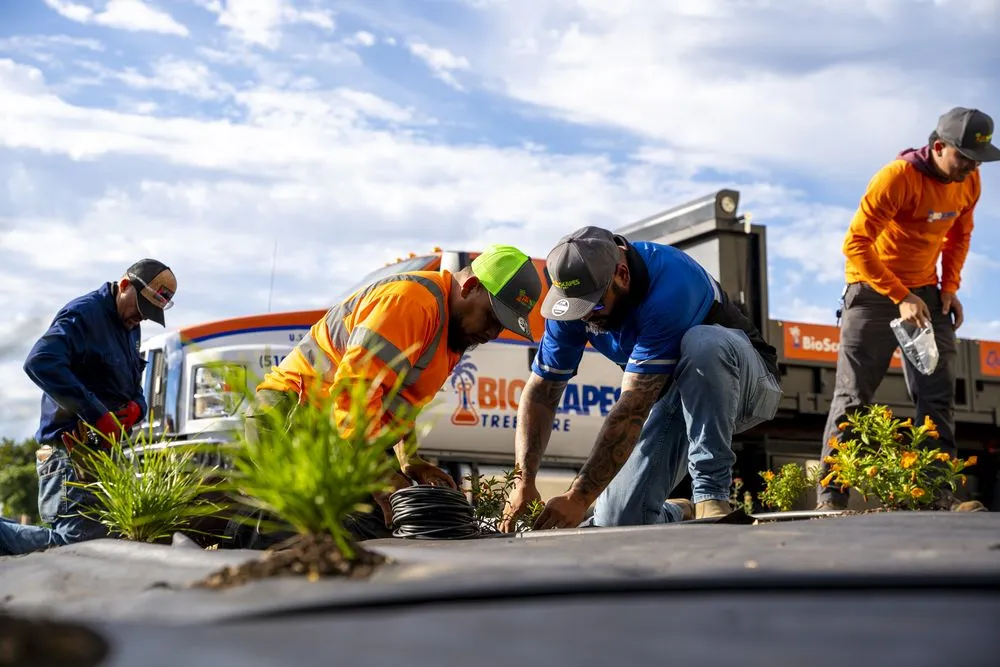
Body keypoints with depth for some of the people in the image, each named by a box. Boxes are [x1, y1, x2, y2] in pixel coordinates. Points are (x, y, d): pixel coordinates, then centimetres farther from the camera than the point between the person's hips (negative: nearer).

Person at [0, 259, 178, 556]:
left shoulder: (131, 328, 18)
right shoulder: (84, 314, -11)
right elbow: (40, 362, -28)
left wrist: (136, 406, -2)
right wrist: (97, 414, -27)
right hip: (69, 450, -9)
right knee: (77, 542, -17)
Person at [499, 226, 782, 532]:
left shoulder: (668, 285, -35)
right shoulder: (575, 294, -14)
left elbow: (633, 407, -40)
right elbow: (540, 393, -11)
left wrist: (578, 497, -42)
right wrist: (524, 481, -25)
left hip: (743, 383, -5)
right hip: (673, 394, 5)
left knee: (701, 342, -39)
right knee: (618, 521, -11)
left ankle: (711, 495, -28)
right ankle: (683, 515, 24)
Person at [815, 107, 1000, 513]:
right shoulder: (898, 177, -22)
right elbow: (855, 244, -24)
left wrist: (950, 287, 1)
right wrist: (900, 297, -28)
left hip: (925, 293, 6)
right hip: (874, 291, -6)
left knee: (938, 396, 0)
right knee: (853, 394, -8)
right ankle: (830, 495, -7)